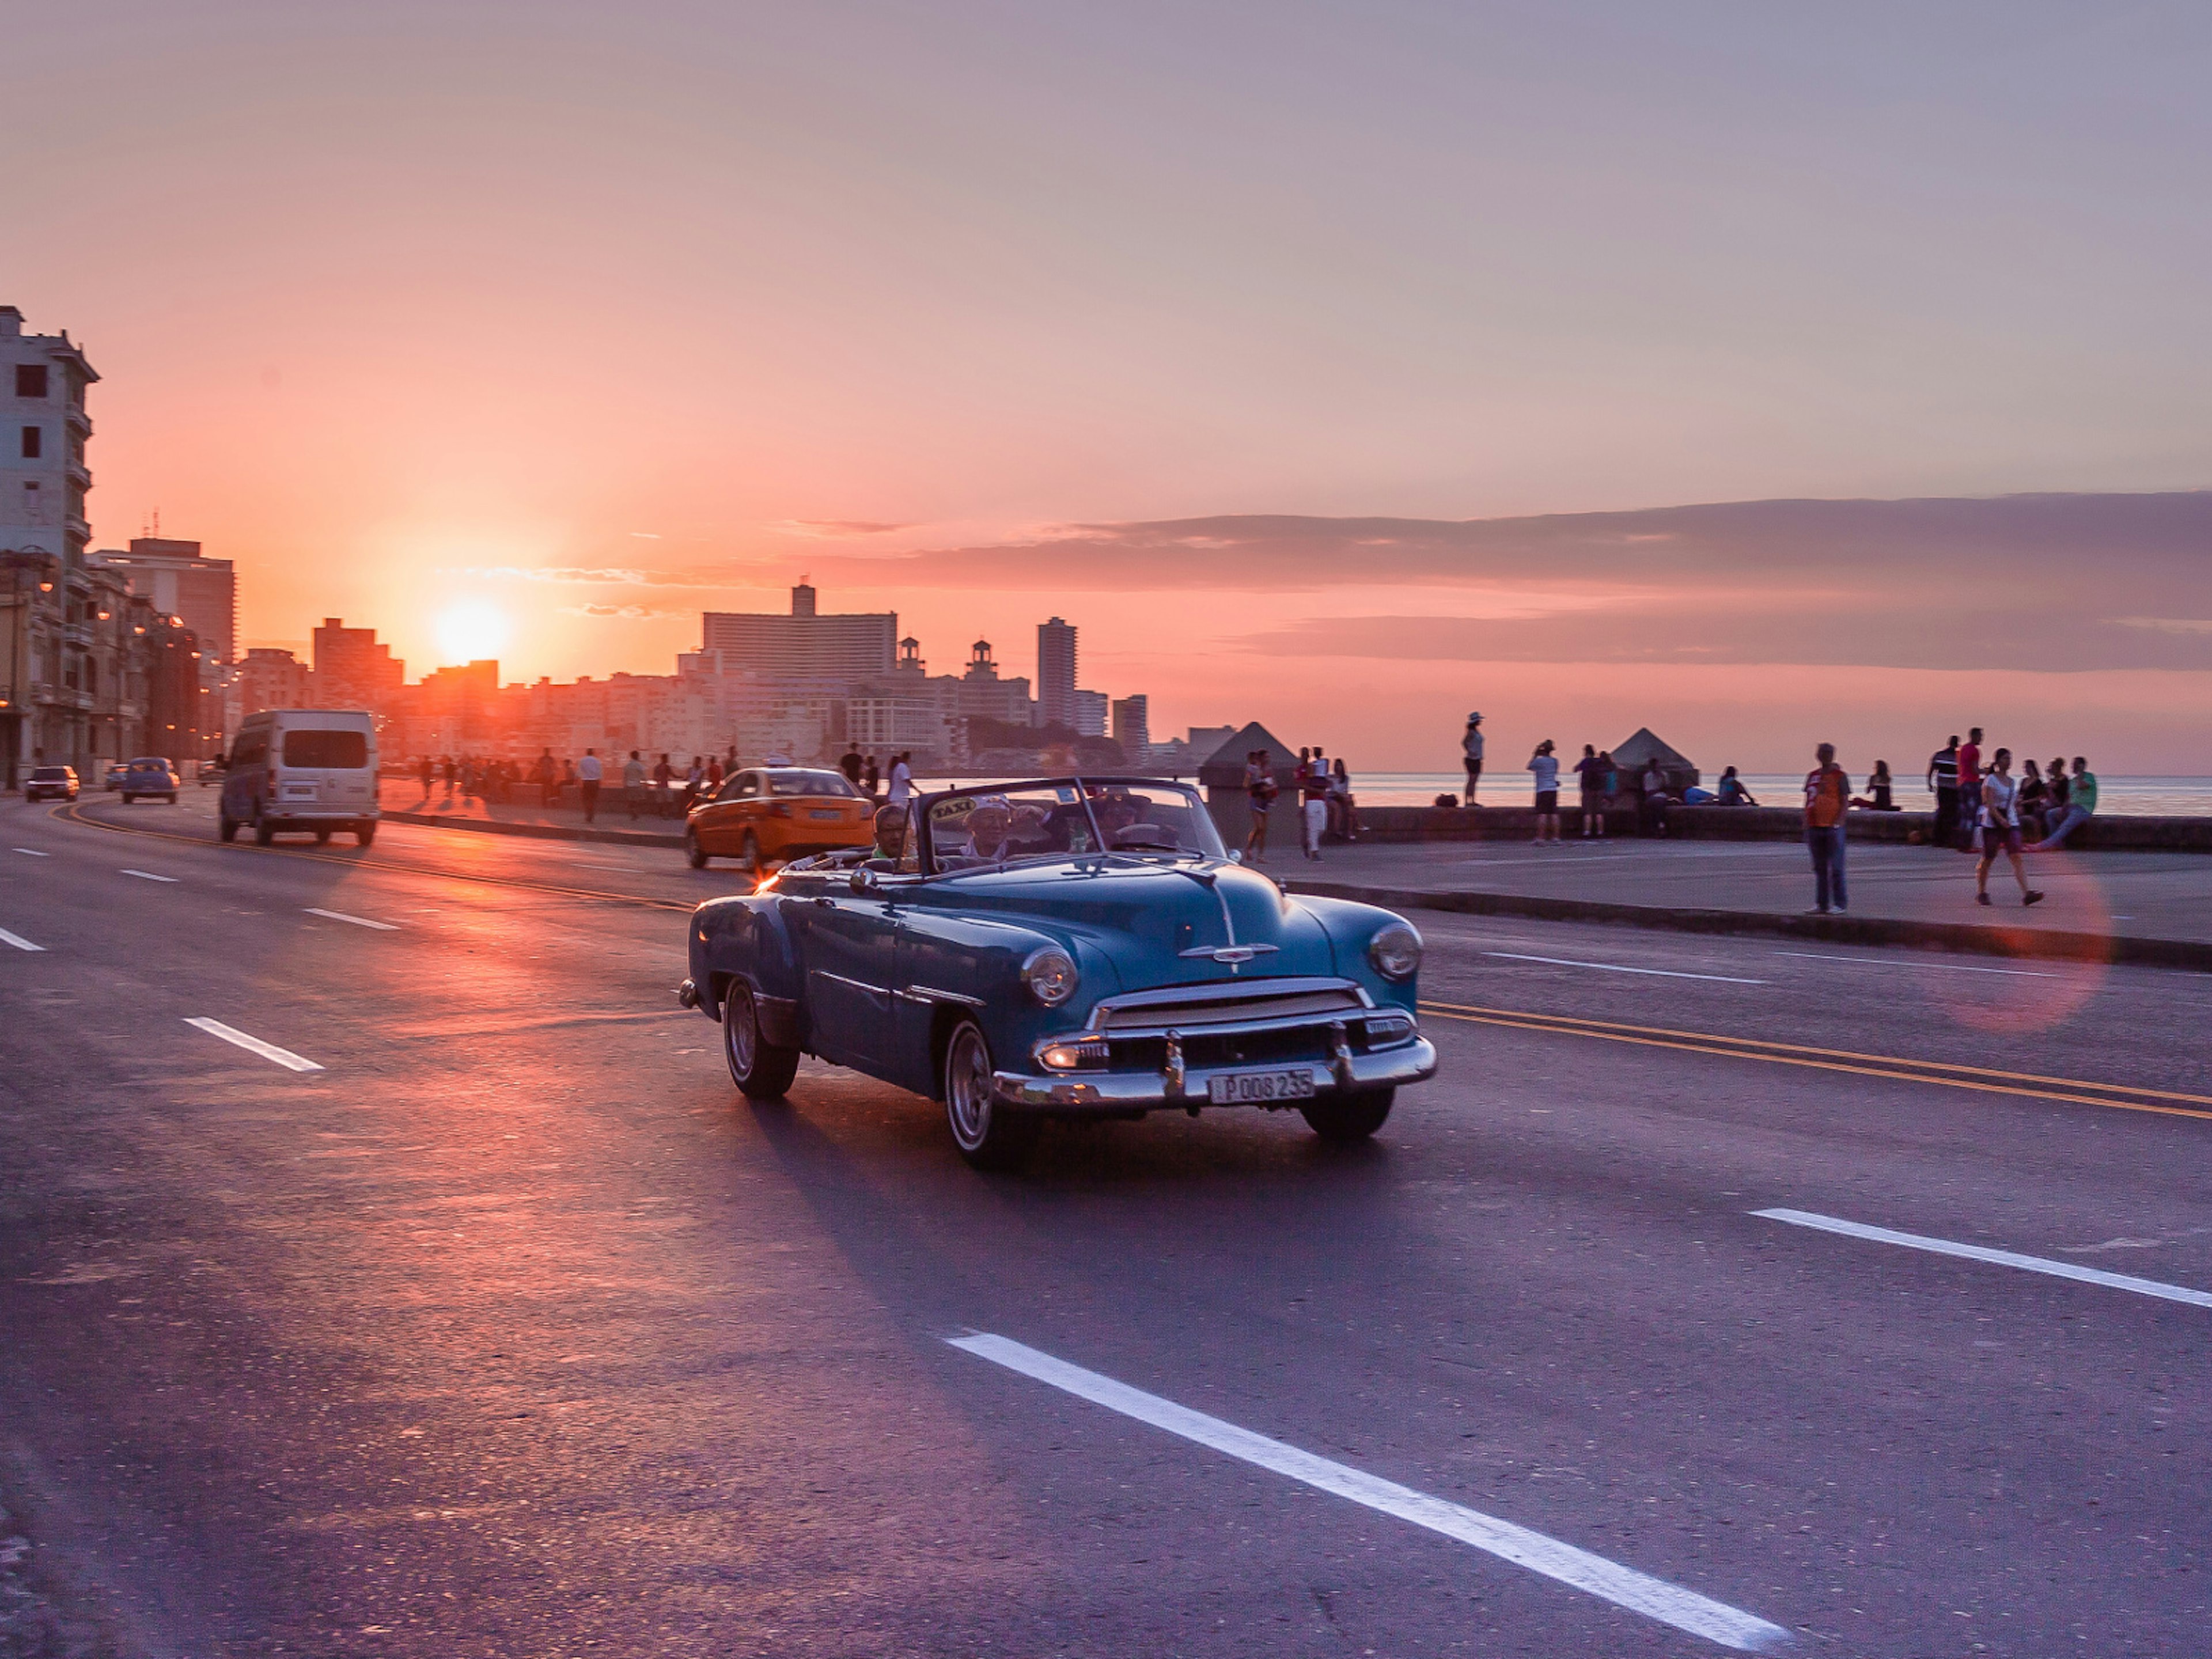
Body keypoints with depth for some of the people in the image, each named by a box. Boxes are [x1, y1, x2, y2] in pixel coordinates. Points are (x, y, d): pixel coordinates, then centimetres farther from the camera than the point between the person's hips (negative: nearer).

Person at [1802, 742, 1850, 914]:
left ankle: (1840, 903, 1)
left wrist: (1838, 822, -17)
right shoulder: (1812, 776, 14)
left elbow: (1845, 802, -6)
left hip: (1833, 828, -6)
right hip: (1814, 827, 6)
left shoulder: (1839, 776, -2)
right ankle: (1821, 904, 12)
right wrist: (1806, 825, 11)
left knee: (1835, 868, -4)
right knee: (1819, 868, 8)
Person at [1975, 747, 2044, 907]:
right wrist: (2000, 819, -29)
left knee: (2017, 858, -8)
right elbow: (1989, 804, -18)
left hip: (2011, 823, 5)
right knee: (1988, 859, 3)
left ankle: (2027, 894, -19)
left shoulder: (2012, 781, 13)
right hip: (1992, 824, -5)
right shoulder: (1991, 780, -7)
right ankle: (1981, 893, 20)